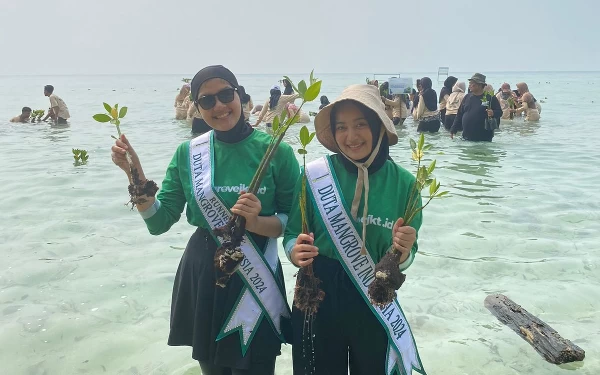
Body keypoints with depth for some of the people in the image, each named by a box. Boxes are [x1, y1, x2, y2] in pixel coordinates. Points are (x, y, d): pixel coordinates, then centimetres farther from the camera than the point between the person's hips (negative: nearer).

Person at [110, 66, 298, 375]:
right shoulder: (187, 153, 0)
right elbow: (159, 222, 0)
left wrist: (256, 222, -22)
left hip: (254, 278, -2)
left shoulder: (275, 151, -9)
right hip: (201, 274, 3)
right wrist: (134, 172, -11)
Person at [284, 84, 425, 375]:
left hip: (375, 304, 1)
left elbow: (404, 260, 0)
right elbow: (292, 234, -1)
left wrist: (402, 250, -22)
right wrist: (296, 253, -22)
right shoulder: (315, 174, -10)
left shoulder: (403, 182, -7)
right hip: (317, 299, 0)